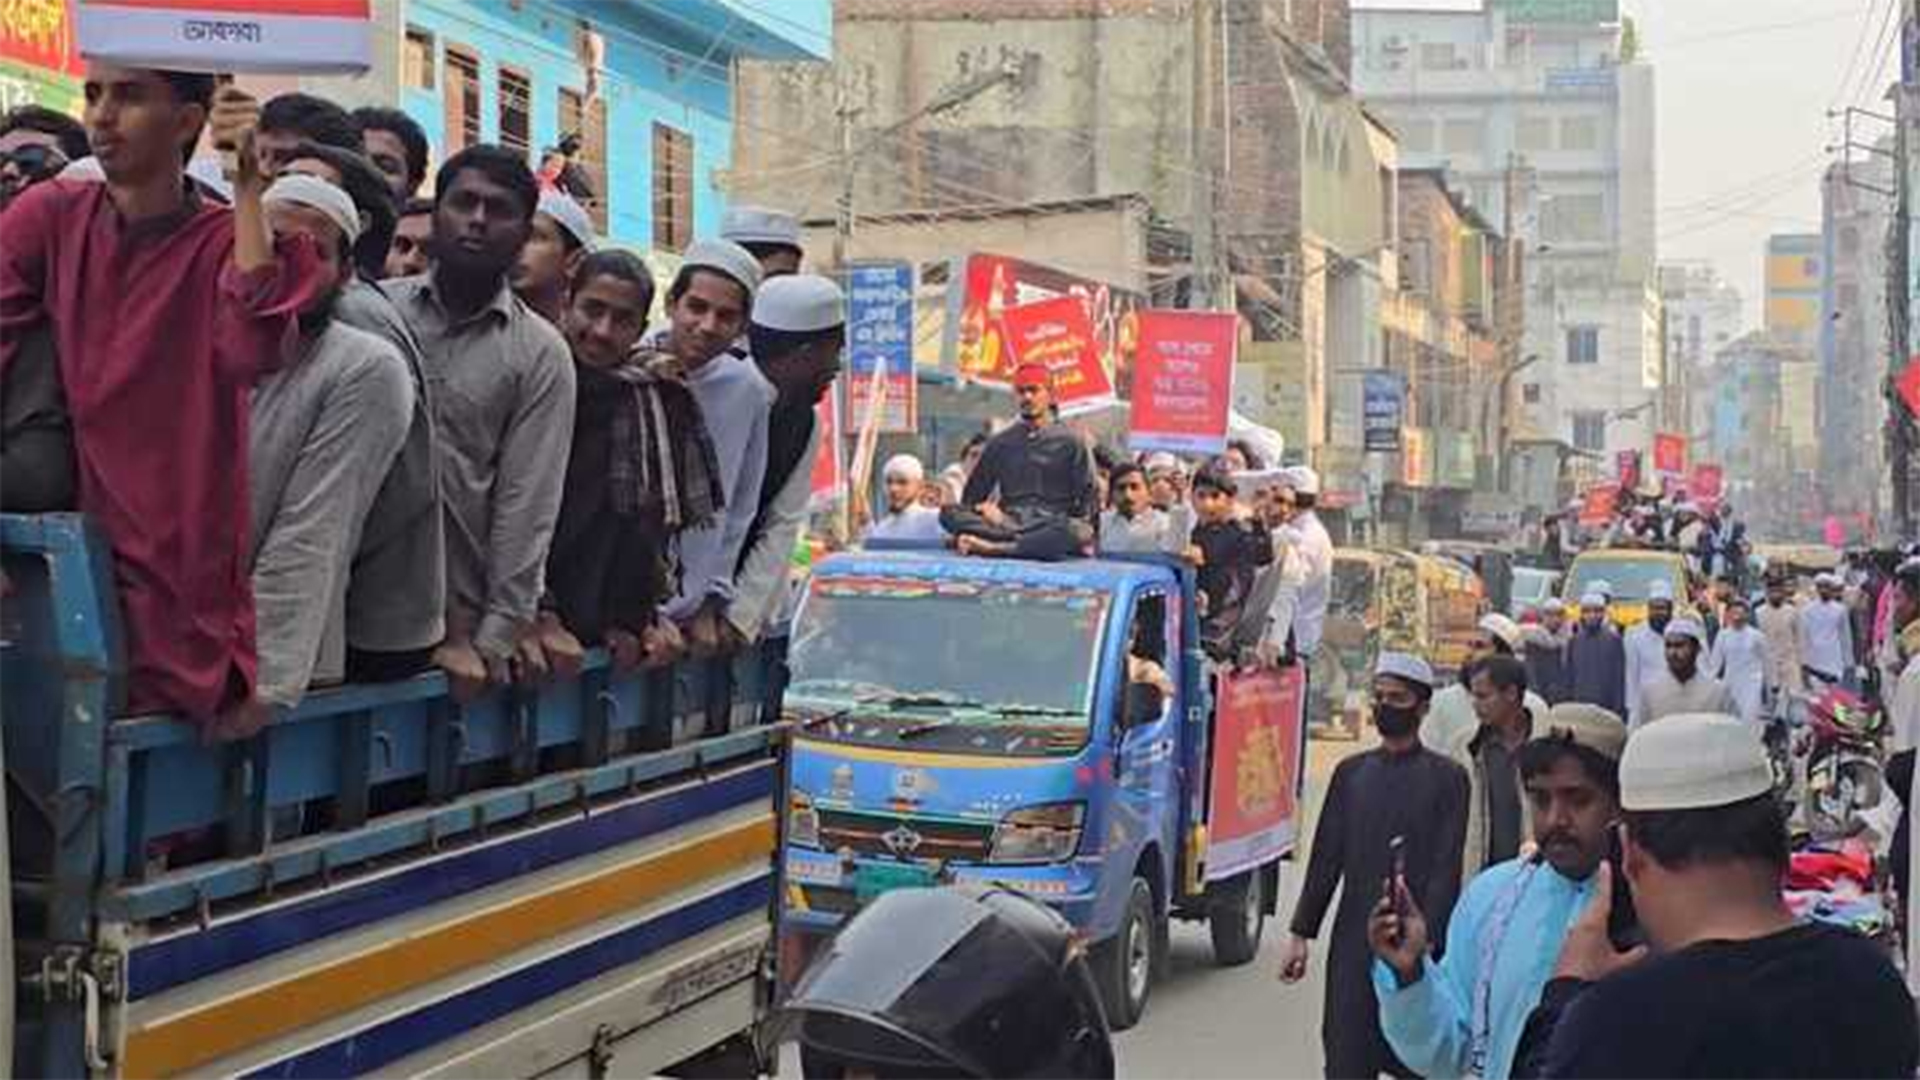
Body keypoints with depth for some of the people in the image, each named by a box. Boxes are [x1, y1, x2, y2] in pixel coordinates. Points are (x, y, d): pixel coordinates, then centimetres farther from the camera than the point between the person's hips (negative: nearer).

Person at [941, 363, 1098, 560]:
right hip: (1005, 524, 3)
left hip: (1051, 526, -2)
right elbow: (971, 497, 23)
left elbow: (1087, 501, 8)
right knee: (950, 513, -21)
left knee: (1077, 531, -38)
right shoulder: (1000, 443, 19)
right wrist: (983, 509, 2)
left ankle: (993, 547, -39)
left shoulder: (1069, 442, 10)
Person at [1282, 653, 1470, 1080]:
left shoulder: (1446, 778, 0)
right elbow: (1326, 858, 12)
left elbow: (1446, 872, -6)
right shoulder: (1350, 772, 12)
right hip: (1353, 941, 3)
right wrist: (1302, 933, 6)